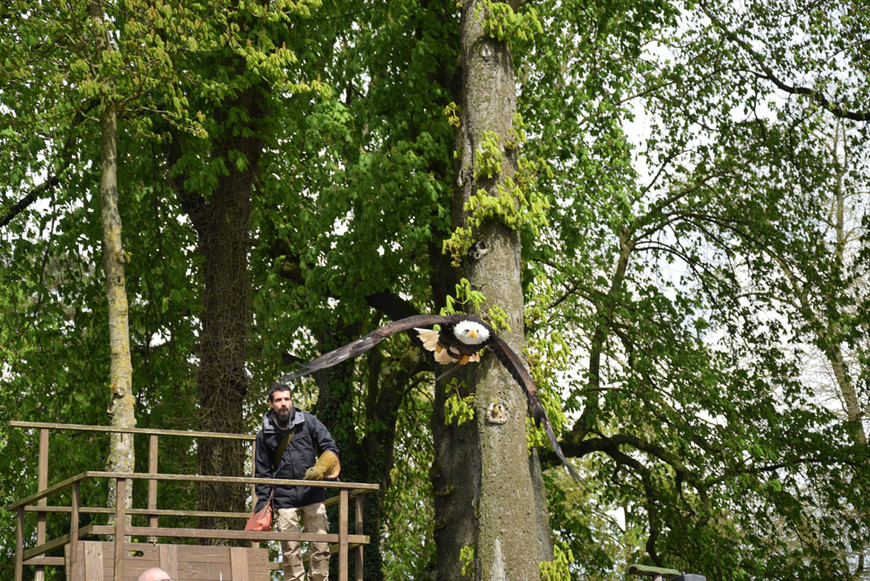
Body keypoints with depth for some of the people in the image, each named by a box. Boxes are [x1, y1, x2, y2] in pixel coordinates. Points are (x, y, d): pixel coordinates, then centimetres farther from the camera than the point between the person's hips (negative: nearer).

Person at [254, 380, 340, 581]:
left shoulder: (308, 421, 6)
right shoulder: (265, 434, 7)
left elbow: (330, 448, 7)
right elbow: (263, 472, 11)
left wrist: (321, 468, -13)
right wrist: (262, 504, 5)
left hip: (313, 494, 1)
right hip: (284, 497, 0)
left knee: (321, 546, 0)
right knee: (290, 549, -3)